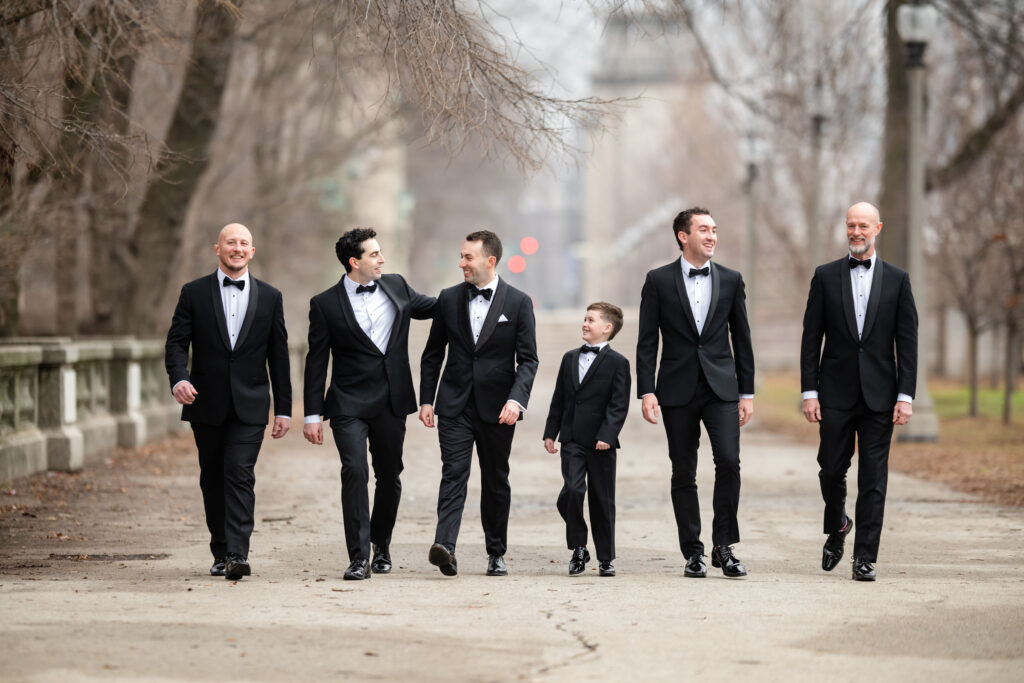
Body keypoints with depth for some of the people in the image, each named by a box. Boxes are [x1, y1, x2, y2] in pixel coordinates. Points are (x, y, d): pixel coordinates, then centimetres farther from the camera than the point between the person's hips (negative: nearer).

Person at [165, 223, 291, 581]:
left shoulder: (269, 297, 6)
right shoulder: (194, 293, 4)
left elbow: (278, 356, 8)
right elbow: (177, 342, -1)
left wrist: (283, 409, 6)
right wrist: (178, 378, -21)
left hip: (249, 405, -1)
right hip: (207, 404, 1)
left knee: (240, 475, -13)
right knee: (213, 480, 9)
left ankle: (237, 554, -18)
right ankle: (220, 553, 21)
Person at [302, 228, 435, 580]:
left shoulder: (396, 286, 7)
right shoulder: (325, 304, -3)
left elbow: (428, 306, 26)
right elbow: (316, 363, 0)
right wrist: (312, 414, -4)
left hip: (391, 403, 4)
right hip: (349, 403, -4)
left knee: (389, 476, 10)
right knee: (355, 472, -16)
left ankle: (381, 545, 30)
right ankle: (359, 557, -14)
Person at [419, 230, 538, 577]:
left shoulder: (518, 303, -1)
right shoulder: (449, 299, 6)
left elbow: (528, 360, -3)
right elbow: (432, 354, 12)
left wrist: (516, 399, -18)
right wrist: (426, 399, 5)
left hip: (497, 408, -1)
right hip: (454, 404, 1)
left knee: (496, 481, 8)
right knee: (454, 473, -12)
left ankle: (496, 553, 20)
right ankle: (444, 548, -25)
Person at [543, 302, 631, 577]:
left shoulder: (617, 363, -2)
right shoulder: (570, 358, 13)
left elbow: (619, 405, -8)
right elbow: (558, 400, 16)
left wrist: (607, 435, -19)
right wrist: (550, 433, 9)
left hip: (600, 443, -3)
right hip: (572, 441, 3)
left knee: (602, 500, 4)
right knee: (572, 491, -15)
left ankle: (606, 558, 15)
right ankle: (578, 549, 2)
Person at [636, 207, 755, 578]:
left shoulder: (731, 280, 8)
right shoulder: (659, 280, 2)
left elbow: (742, 339, 10)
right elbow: (646, 342, 1)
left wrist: (747, 393, 7)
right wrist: (647, 392, -7)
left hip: (721, 387, 1)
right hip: (678, 390, -1)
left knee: (728, 461, -15)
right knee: (683, 474, 3)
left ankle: (723, 546, -2)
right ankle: (693, 553, 11)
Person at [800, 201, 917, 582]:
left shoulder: (897, 280, 5)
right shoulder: (826, 276, 5)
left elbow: (907, 342, 3)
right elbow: (811, 338, 4)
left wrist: (906, 395, -5)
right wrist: (809, 392, -4)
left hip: (879, 395, 0)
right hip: (836, 393, 0)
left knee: (873, 478, -1)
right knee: (832, 469, 3)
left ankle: (865, 558, 3)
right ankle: (837, 527, 32)